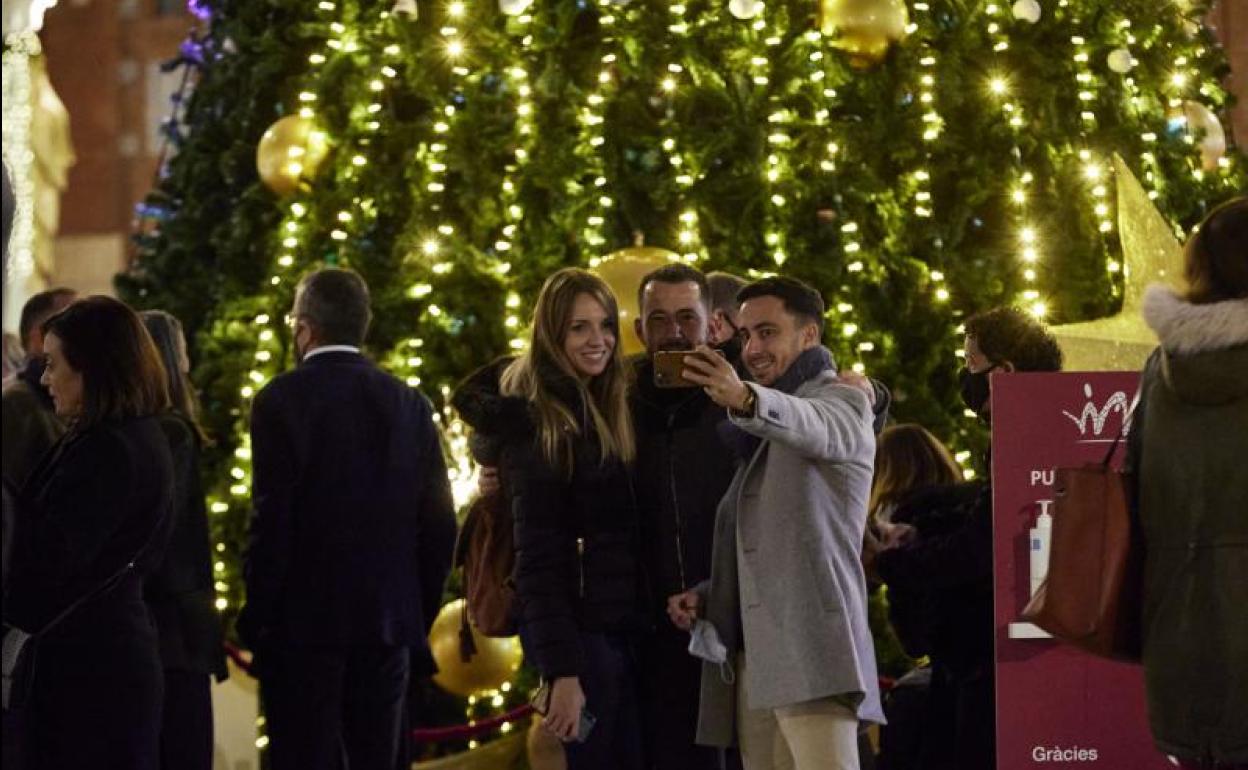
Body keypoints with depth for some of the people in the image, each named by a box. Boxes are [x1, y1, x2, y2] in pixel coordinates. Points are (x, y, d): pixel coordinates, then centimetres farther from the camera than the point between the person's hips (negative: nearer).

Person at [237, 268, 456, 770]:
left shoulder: (282, 401, -8)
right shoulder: (410, 405, 7)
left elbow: (272, 520, -12)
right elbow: (439, 526, 8)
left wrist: (256, 617, -4)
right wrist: (417, 622, 15)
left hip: (304, 622, -5)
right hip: (391, 624, 5)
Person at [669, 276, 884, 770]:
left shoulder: (842, 398, 3)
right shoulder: (757, 435, 28)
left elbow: (816, 428, -23)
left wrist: (745, 398, -43)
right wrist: (704, 597, 11)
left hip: (811, 649, -8)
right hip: (748, 654, 8)